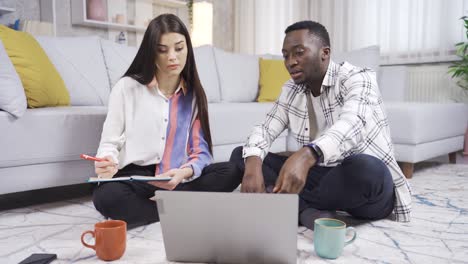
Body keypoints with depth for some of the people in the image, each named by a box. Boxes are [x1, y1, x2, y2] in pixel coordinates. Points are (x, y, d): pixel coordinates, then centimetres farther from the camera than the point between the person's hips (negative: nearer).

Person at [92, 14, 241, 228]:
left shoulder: (193, 94, 6)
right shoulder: (126, 88, -1)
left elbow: (201, 151, -1)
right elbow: (109, 143, 0)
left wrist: (184, 172, -25)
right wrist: (107, 163, -26)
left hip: (177, 180, 2)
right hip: (135, 177, -2)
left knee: (230, 173, -23)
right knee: (106, 197, -35)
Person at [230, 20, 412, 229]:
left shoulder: (357, 79, -15)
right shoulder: (291, 90, 5)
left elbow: (351, 125, -35)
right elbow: (265, 130, -4)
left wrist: (306, 156, -54)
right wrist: (253, 164, -27)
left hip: (370, 179, -5)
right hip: (322, 177, 5)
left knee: (364, 169, -41)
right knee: (240, 155, -5)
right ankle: (308, 210, -24)